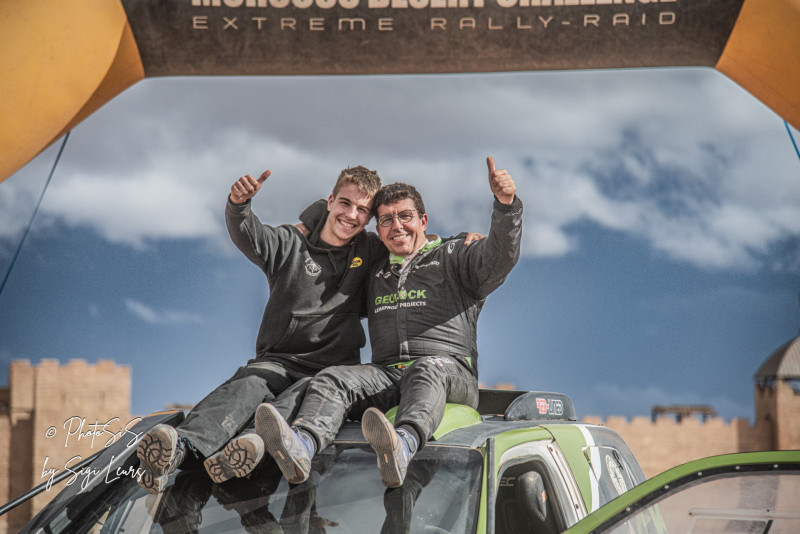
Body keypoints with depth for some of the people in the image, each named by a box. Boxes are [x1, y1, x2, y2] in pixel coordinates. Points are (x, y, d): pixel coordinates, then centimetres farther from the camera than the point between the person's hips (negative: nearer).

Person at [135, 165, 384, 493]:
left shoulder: (371, 253, 14)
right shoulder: (292, 244, 8)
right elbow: (246, 234, -10)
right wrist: (238, 204, -31)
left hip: (335, 367, 0)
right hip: (279, 360, 0)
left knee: (307, 392, -38)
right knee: (247, 385, -35)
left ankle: (262, 441, -70)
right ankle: (183, 444, -64)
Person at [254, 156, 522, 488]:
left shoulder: (452, 258, 15)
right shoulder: (375, 276, 31)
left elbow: (500, 256, -3)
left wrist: (506, 202, -21)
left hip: (451, 372, -4)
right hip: (385, 372, 4)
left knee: (428, 369, -39)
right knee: (332, 380, -24)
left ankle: (403, 445, -69)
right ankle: (301, 445, -55)